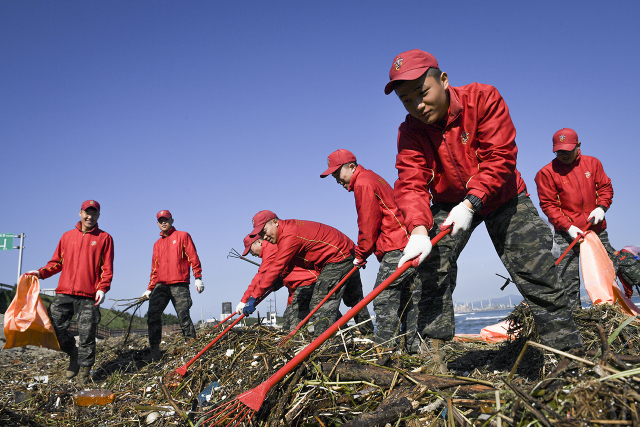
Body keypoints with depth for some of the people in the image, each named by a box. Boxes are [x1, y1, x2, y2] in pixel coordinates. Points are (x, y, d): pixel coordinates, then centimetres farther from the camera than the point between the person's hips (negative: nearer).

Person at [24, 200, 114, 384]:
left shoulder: (104, 238, 8)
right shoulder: (67, 236, 17)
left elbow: (107, 267, 3)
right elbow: (57, 262, 18)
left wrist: (102, 288, -11)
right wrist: (41, 272, 0)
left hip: (89, 296, -3)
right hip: (64, 293, 3)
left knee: (86, 334, -4)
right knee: (54, 326, -2)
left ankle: (84, 369, 8)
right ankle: (74, 353, 22)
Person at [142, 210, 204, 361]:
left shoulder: (183, 236, 10)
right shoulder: (157, 244, 24)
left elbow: (193, 258, 2)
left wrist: (198, 278, -9)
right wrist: (150, 289, 19)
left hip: (179, 285, -4)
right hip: (161, 286, 4)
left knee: (184, 317, -8)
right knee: (153, 315, -12)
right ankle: (154, 350, -7)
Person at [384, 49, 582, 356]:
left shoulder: (482, 98, -20)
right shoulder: (410, 131, -14)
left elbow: (499, 158, -25)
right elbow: (411, 184, -25)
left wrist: (470, 203, -36)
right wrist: (418, 230, -43)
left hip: (502, 197, -1)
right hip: (449, 202, 2)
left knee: (536, 271, -7)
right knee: (431, 268, -14)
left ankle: (568, 349, 6)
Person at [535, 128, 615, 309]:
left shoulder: (592, 163, 6)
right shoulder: (547, 172, -7)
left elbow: (605, 186, 13)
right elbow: (548, 205, -8)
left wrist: (601, 207, -7)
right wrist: (568, 227, -17)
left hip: (597, 228, 4)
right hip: (567, 233, -4)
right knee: (568, 276, -9)